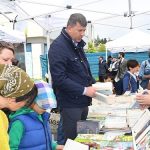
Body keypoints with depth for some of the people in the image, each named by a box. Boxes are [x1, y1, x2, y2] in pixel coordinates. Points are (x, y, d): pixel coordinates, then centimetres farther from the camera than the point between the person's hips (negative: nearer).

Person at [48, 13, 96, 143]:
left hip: (83, 101, 9)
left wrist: (92, 83, 6)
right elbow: (59, 79, -23)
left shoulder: (78, 44, 11)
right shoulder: (58, 46, -16)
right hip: (70, 103, -9)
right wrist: (84, 90, -20)